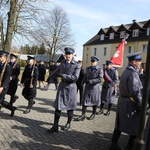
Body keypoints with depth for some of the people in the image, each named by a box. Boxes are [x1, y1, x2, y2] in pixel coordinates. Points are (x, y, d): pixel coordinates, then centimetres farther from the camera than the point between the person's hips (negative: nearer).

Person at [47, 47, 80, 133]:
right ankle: (55, 126, 4)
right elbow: (57, 71, 24)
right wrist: (50, 77, 34)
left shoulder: (77, 65, -9)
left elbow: (75, 77, -18)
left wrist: (62, 75, -17)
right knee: (58, 107, -1)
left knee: (70, 107, 11)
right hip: (62, 87, 4)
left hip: (71, 87, -4)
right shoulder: (63, 63, 7)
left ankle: (69, 124, 30)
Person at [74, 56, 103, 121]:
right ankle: (83, 115, 5)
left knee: (94, 101, 10)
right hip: (87, 87, 4)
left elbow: (100, 79, -15)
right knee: (84, 100, 0)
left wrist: (91, 81, -20)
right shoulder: (88, 68, 8)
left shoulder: (100, 70, -8)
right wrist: (82, 83, 2)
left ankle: (93, 114, 27)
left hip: (94, 87, -4)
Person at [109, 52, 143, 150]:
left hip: (122, 100, 9)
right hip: (131, 104, -9)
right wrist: (141, 105, -15)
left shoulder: (125, 72, 10)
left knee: (119, 124, 16)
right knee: (135, 127, 6)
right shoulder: (133, 73, -19)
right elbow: (135, 92, -25)